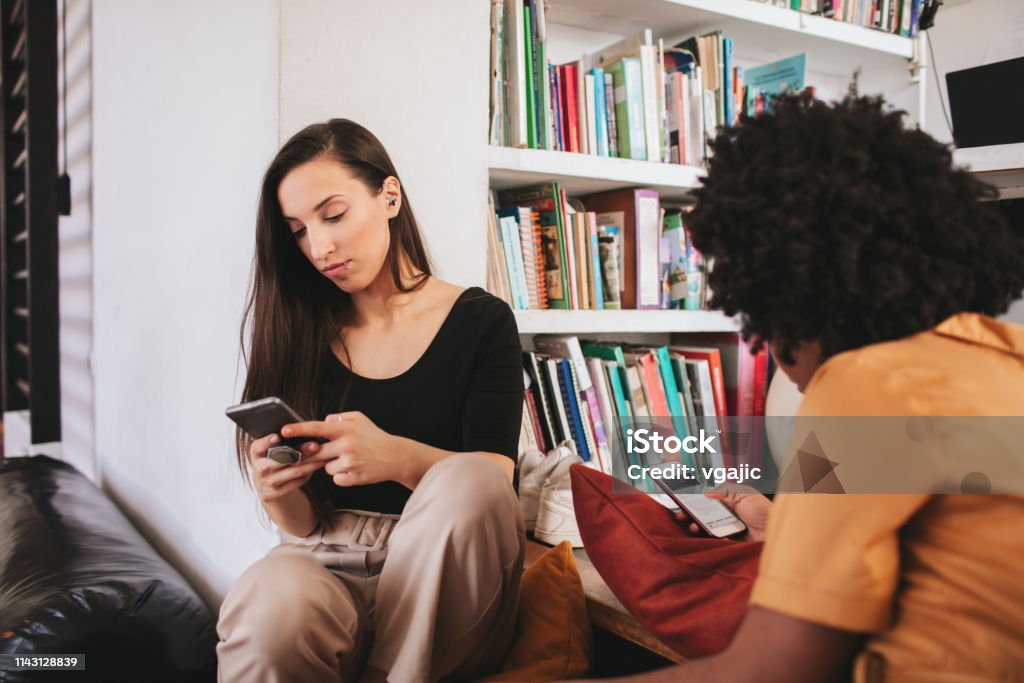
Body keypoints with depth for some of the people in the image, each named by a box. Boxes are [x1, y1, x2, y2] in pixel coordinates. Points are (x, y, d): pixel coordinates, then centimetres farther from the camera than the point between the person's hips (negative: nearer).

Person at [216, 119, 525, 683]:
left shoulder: (480, 321, 2)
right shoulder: (296, 333, 7)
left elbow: (491, 481, -8)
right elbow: (306, 524, 7)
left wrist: (399, 458, -27)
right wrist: (281, 494, -17)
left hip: (438, 581, 0)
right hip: (326, 570, 0)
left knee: (469, 480, -31)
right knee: (272, 596, -34)